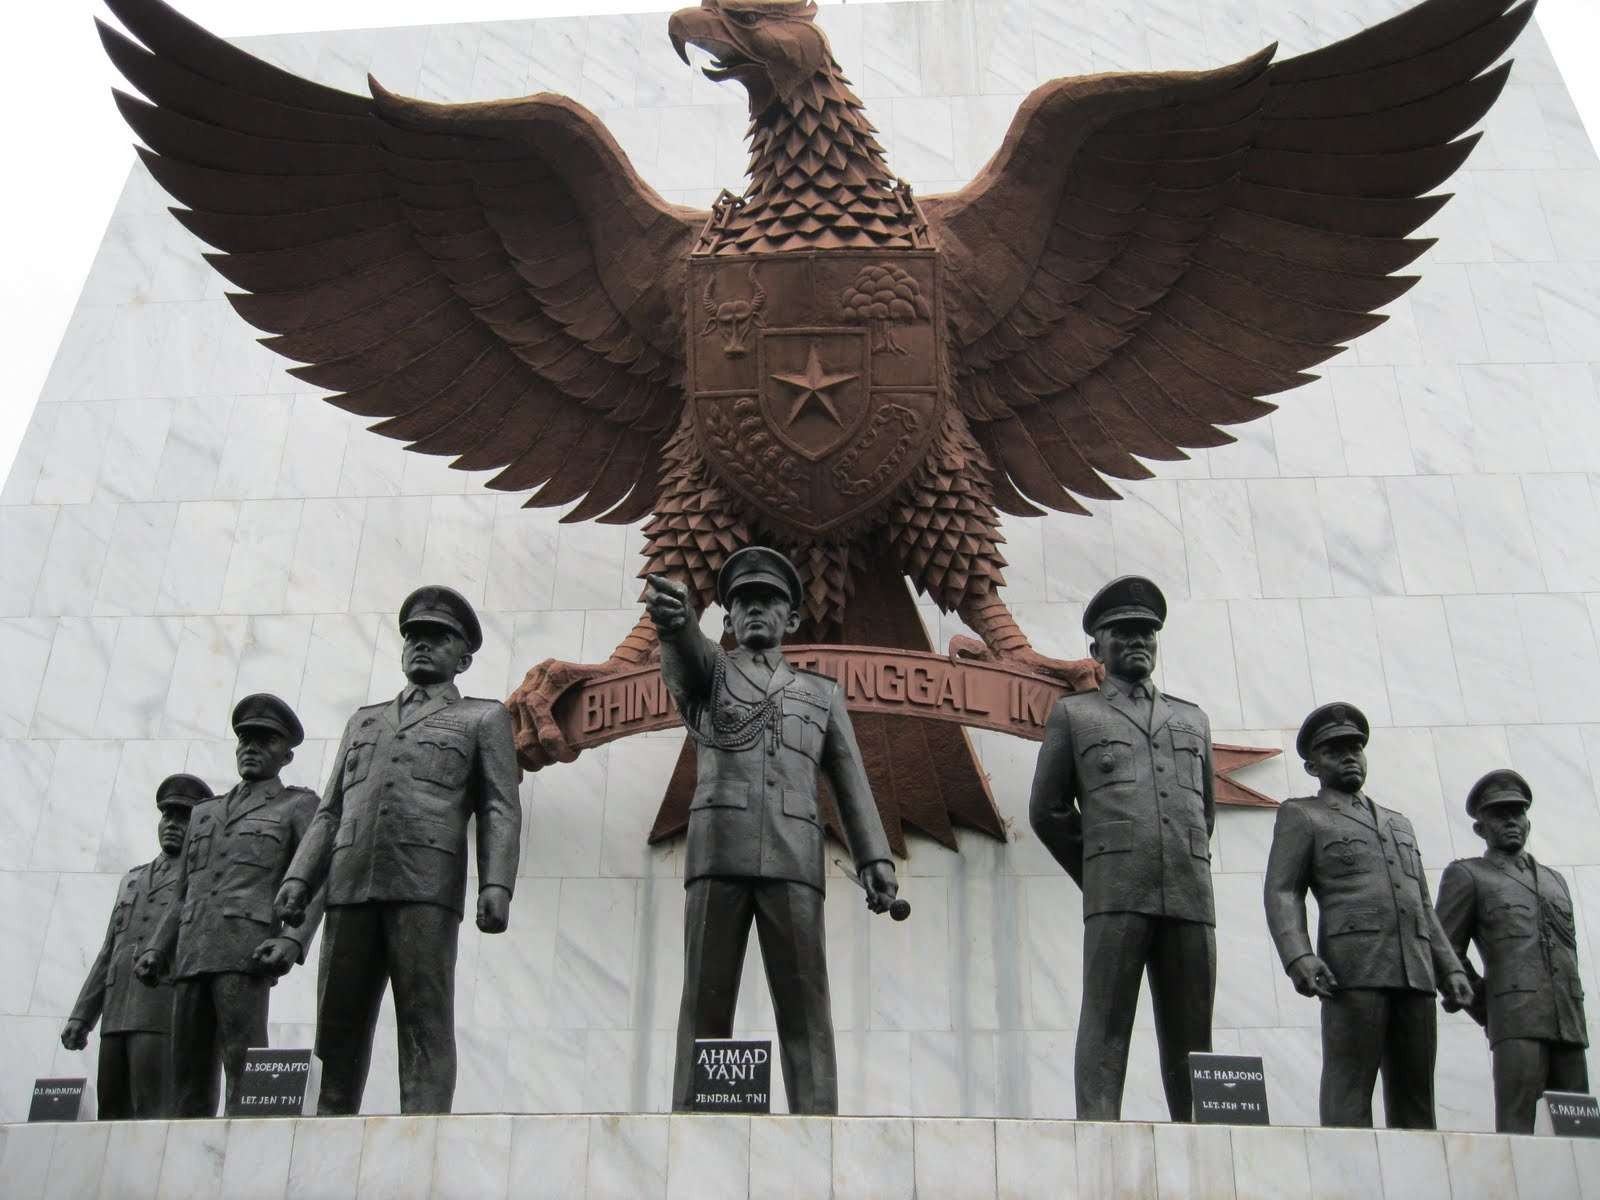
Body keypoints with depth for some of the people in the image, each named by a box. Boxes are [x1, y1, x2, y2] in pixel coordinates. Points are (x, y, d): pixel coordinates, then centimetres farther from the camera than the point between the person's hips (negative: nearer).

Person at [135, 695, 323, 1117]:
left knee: (244, 1070, -14)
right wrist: (157, 950, 10)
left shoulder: (299, 805, 12)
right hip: (193, 954, 5)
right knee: (189, 1074, 0)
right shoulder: (205, 812, 28)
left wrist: (293, 939, -17)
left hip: (248, 952, -5)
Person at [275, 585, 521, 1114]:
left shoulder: (483, 718, 17)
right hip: (350, 886, 4)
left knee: (425, 1026, -9)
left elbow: (500, 811, 5)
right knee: (337, 1028, 0)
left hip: (426, 887, -4)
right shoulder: (364, 719, 30)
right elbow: (330, 811, 23)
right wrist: (299, 877, 7)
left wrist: (496, 884, -10)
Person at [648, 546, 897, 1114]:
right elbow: (682, 646, -8)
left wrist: (876, 859, -1)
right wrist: (671, 612, -34)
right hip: (719, 852, -1)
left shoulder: (822, 693, 25)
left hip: (792, 860, 1)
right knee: (706, 1002, -5)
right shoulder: (703, 672, 19)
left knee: (805, 1004, -6)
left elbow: (851, 784, 15)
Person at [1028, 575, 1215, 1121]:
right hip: (1116, 894, -3)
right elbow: (1048, 811, 13)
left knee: (1190, 1037, 3)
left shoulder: (1193, 720, 23)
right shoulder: (1073, 713, 15)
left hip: (1191, 895, 3)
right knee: (1105, 1024, -8)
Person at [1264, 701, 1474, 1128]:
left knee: (1413, 1094, 2)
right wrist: (1299, 957, -15)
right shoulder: (1300, 815, 11)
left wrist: (1451, 968, 12)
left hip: (1415, 971, 5)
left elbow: (1423, 905, 26)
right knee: (1349, 1089, -10)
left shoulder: (1399, 823, 29)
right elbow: (1281, 893, 0)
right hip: (1353, 966, -5)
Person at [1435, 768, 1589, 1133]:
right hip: (1517, 1021, -5)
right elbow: (1446, 952, 5)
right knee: (1519, 1130, -13)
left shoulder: (1555, 881, 25)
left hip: (1569, 1024, 5)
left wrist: (1573, 1013, 17)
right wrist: (1485, 1011, 5)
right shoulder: (1466, 875, 9)